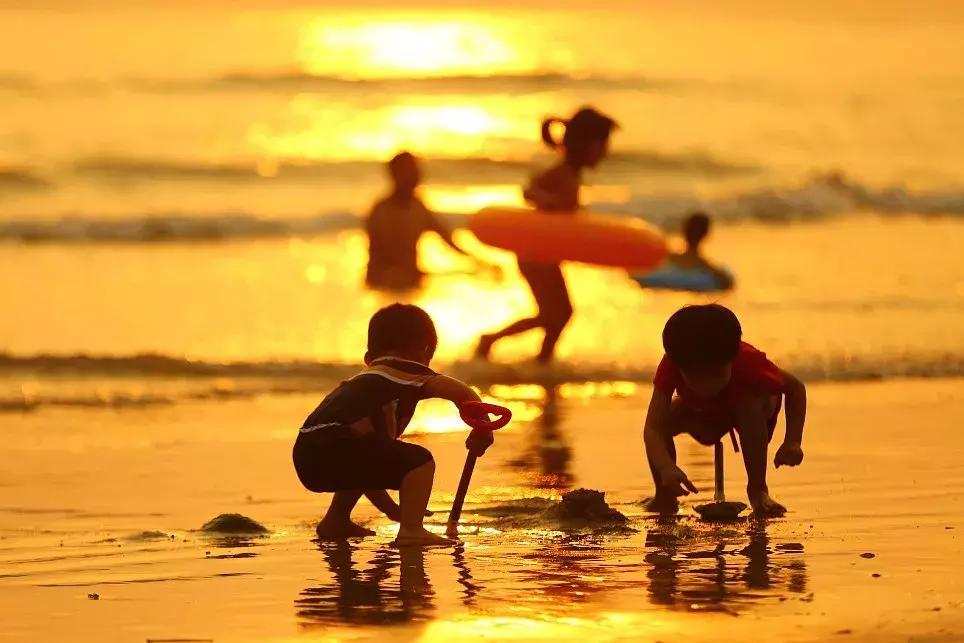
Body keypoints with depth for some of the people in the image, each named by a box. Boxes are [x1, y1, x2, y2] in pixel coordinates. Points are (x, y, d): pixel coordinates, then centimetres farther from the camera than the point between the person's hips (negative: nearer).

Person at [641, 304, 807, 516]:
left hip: (752, 411, -2)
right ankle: (664, 497, -9)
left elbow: (795, 388, -23)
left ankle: (758, 489, -23)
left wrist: (792, 443, -35)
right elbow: (652, 428, -47)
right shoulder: (671, 366, -39)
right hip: (703, 417, 2)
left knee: (751, 403, -38)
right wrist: (666, 468, -66)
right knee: (665, 417, -29)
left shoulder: (749, 362, -40)